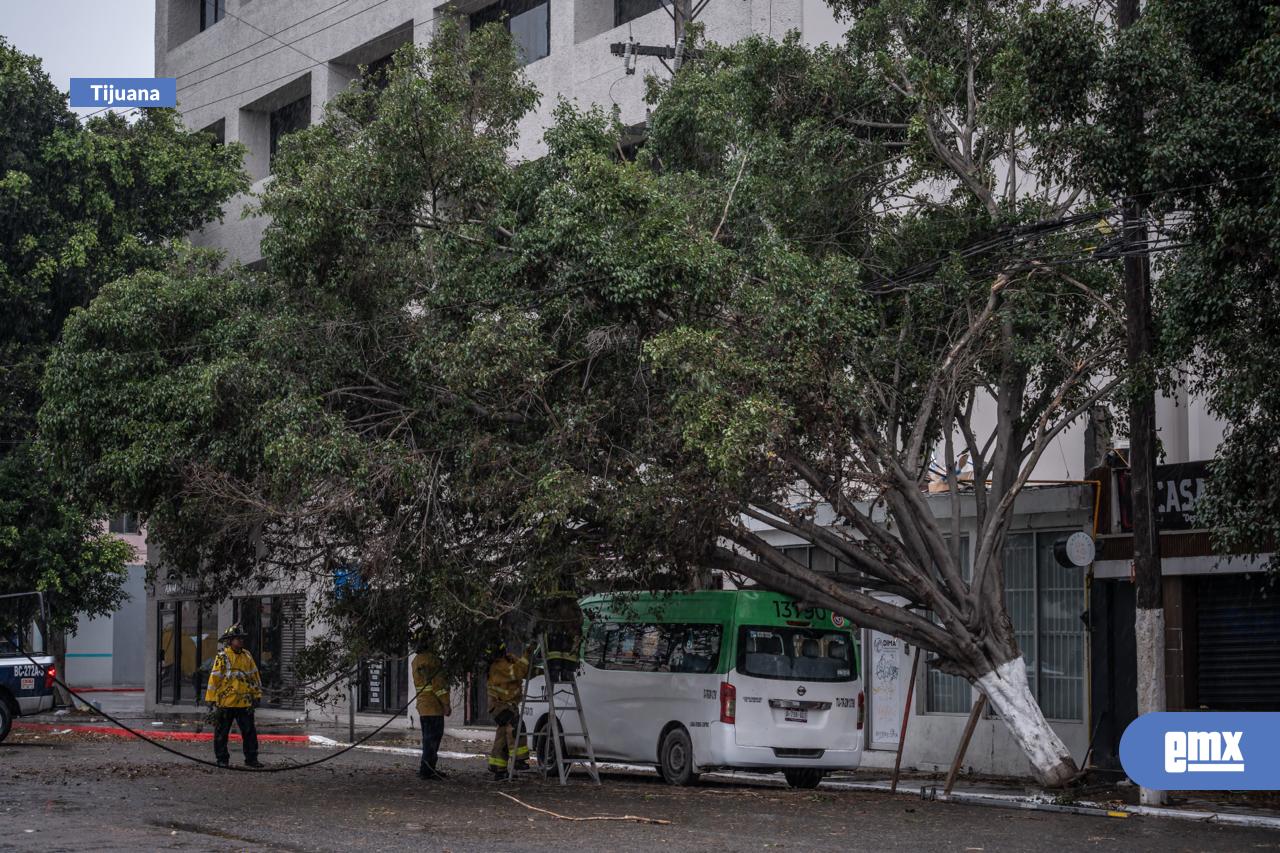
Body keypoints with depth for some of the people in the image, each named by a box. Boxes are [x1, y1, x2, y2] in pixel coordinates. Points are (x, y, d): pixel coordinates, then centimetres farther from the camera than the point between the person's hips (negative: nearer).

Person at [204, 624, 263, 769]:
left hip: (244, 703, 4)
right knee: (221, 733, 4)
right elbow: (214, 679, -8)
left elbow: (255, 676, 16)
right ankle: (222, 760, 13)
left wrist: (257, 696, 13)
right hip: (225, 703, -4)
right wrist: (212, 700, -10)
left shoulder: (247, 656, 9)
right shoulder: (222, 658, -6)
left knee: (250, 732, 4)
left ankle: (251, 759, 11)